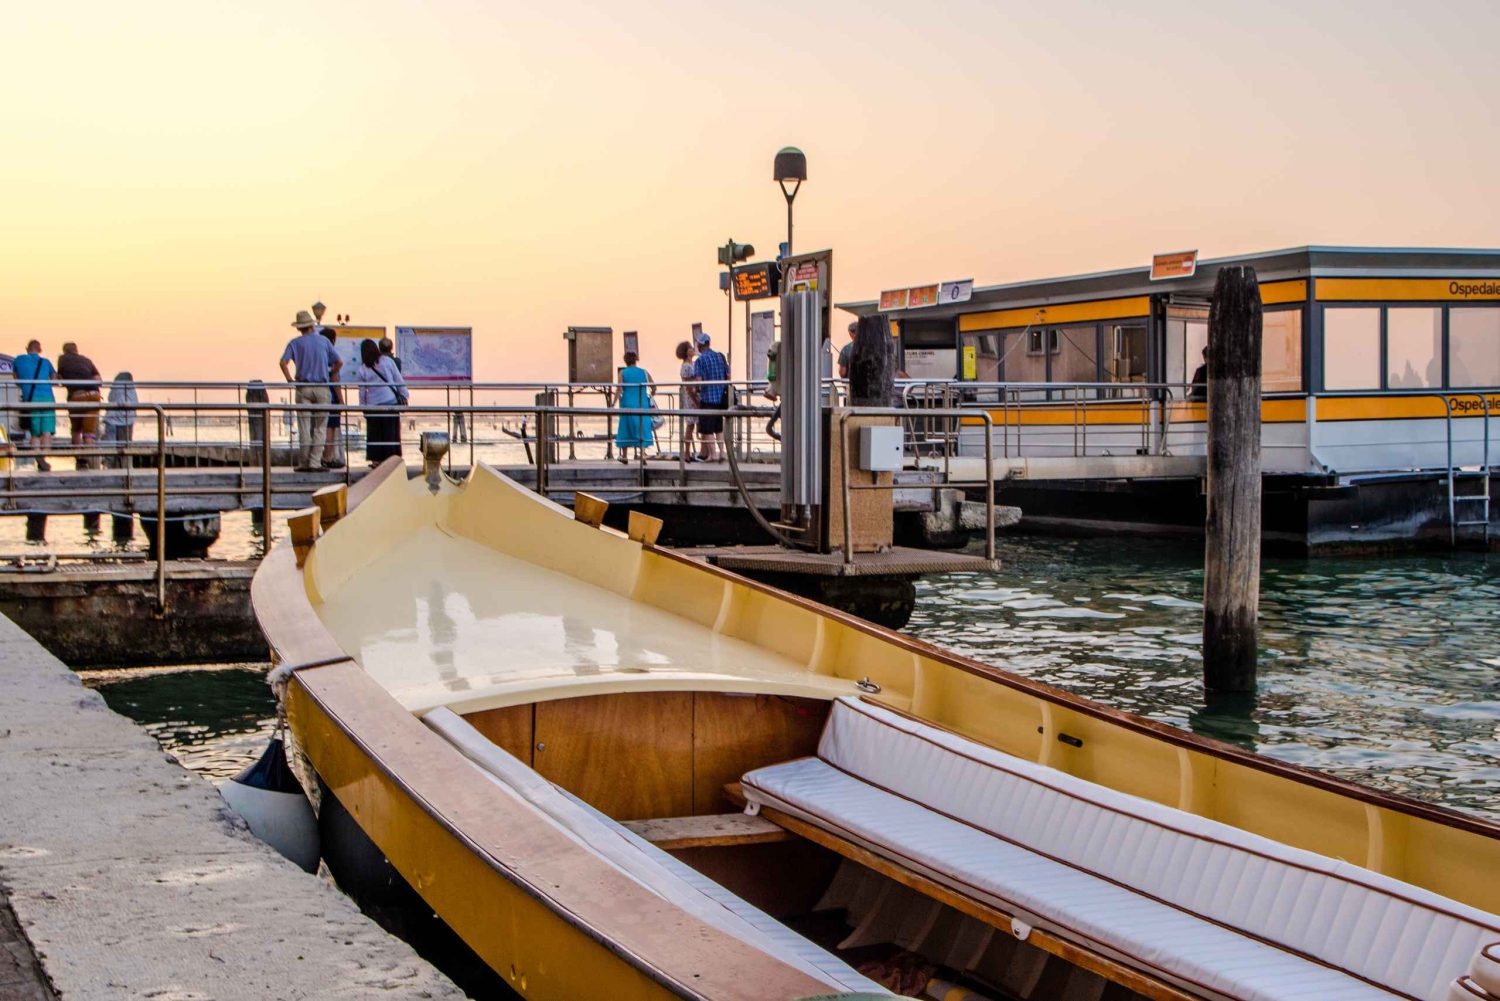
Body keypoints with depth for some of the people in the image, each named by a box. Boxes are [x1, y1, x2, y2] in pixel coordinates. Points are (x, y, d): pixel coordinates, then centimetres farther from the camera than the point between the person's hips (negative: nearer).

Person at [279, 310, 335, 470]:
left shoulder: (295, 343, 4)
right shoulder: (324, 341, 8)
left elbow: (283, 362, -10)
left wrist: (290, 380, -3)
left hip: (303, 388, 0)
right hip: (322, 388, 0)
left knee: (304, 427, 2)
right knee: (320, 427, 2)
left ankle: (304, 463, 3)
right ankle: (315, 462, -5)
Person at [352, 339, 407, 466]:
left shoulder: (361, 370, 0)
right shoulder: (388, 361, 1)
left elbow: (362, 392, 4)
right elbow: (399, 380, 3)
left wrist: (363, 407, 13)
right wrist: (404, 396, 10)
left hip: (373, 405, 0)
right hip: (392, 403, 0)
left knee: (374, 433, 8)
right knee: (392, 433, 4)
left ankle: (376, 459, 5)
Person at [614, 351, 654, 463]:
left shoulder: (623, 373, -1)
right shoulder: (644, 372, 4)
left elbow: (619, 390, -11)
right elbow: (654, 388, 4)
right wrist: (650, 396, 24)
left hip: (628, 405, -1)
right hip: (643, 405, 1)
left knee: (626, 428, 10)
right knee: (642, 428, 5)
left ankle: (624, 456, 18)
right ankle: (642, 453, -11)